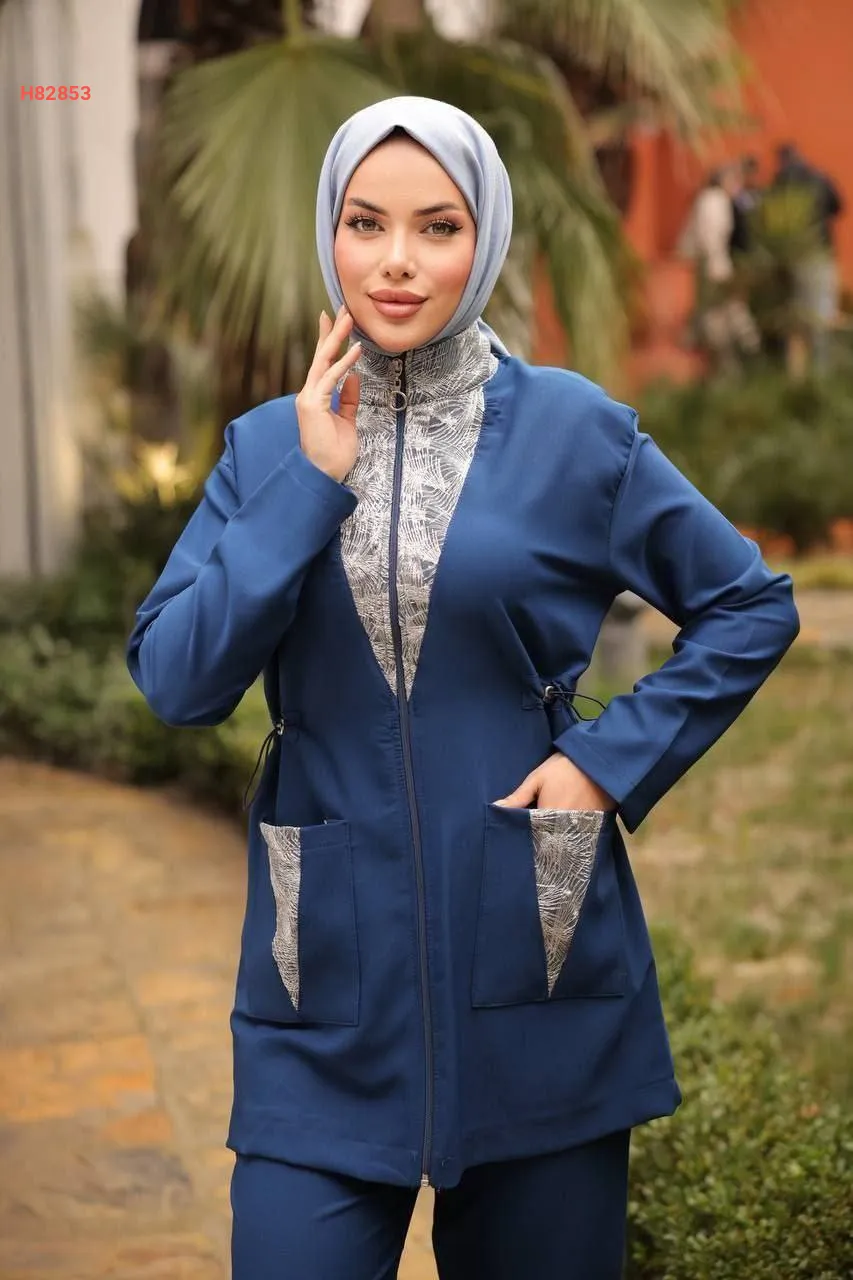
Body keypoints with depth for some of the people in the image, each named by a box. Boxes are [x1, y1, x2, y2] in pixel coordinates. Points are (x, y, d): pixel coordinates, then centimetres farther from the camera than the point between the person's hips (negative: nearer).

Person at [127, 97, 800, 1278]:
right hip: (330, 969, 1)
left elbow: (752, 608, 5)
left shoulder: (574, 430, -2)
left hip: (535, 958, -1)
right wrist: (311, 482, -11)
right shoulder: (271, 445, 4)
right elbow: (177, 682, -6)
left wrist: (615, 758, -7)